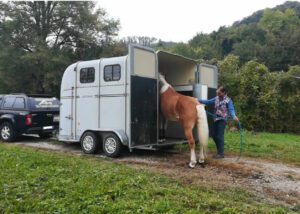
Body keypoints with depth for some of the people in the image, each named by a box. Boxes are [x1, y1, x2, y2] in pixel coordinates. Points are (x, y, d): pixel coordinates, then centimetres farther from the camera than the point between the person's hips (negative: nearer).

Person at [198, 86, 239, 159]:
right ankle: (219, 151, 27)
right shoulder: (216, 99, 7)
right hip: (215, 119, 7)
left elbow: (231, 109, -21)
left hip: (222, 120, -7)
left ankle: (221, 153, 2)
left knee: (220, 136, -7)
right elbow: (208, 102, 12)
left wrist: (234, 116, -40)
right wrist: (199, 100, 5)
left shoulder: (228, 100, -11)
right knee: (214, 135, 11)